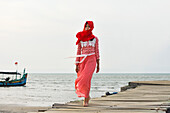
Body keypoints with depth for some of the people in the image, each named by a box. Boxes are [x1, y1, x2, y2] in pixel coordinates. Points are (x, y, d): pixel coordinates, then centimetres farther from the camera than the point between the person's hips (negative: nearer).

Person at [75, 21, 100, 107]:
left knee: (86, 78, -17)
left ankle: (86, 99, -11)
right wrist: (77, 65, 2)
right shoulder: (80, 39, 8)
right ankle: (87, 96, 26)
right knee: (83, 79, 3)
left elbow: (97, 51, 9)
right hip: (83, 60, 2)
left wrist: (98, 64, 6)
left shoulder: (95, 39, 7)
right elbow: (78, 52, 7)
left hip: (91, 60, -2)